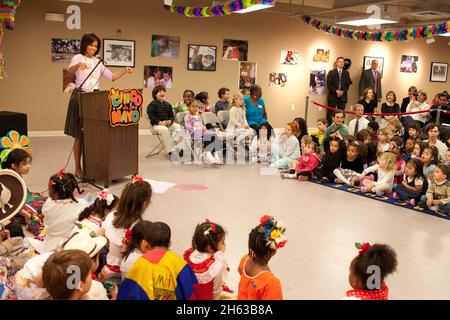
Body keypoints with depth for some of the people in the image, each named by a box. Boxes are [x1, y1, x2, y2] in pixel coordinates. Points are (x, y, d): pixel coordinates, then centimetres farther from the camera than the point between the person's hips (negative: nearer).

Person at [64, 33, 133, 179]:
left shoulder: (98, 61, 14)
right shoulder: (78, 58, -2)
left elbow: (112, 77, 12)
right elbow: (69, 71, -23)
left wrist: (124, 71, -4)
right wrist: (78, 65, -45)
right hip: (81, 97, -5)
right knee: (79, 136, -1)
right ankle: (78, 169, 6)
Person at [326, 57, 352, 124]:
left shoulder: (346, 73, 12)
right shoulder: (331, 72, 4)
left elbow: (348, 84, 7)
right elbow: (329, 84, -3)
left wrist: (342, 91, -10)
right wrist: (336, 91, -14)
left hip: (342, 96, 2)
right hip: (332, 96, -2)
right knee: (330, 113, -3)